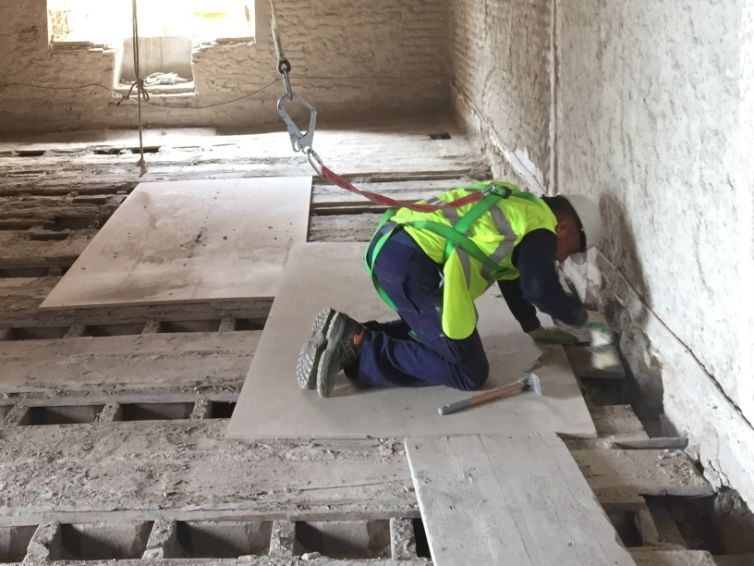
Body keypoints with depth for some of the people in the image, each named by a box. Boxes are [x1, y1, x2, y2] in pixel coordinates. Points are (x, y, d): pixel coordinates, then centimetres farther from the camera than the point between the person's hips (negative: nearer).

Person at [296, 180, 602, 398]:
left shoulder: (518, 208, 29)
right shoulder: (540, 228, 1)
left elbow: (511, 276, 37)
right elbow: (542, 291, -10)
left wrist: (535, 329, 43)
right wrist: (578, 316, 11)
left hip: (389, 246, 10)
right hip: (413, 263, -10)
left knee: (430, 333, 29)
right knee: (470, 372, -3)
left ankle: (350, 336, 10)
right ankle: (357, 348, -11)